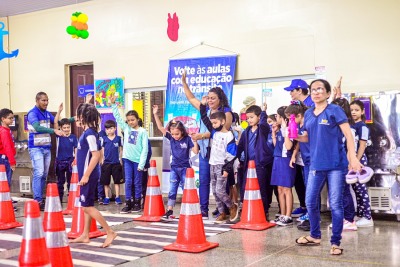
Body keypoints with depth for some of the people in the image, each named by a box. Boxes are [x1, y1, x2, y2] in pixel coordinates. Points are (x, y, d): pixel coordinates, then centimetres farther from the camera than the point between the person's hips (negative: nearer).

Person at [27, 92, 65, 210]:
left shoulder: (47, 114, 11)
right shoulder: (32, 113, -11)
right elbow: (38, 127, -27)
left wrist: (73, 119, 8)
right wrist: (54, 131, -39)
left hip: (47, 148, 7)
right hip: (36, 148, -7)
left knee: (44, 175, 9)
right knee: (38, 173, -12)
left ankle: (41, 198, 17)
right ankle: (37, 200, -11)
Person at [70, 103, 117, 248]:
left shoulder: (89, 133, -17)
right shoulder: (88, 132, 11)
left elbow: (96, 155, -23)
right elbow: (99, 153, 18)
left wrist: (86, 175, -22)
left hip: (89, 175, -10)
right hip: (86, 173, 10)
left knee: (87, 206, -6)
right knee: (87, 205, 13)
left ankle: (110, 232, -2)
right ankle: (85, 236, 22)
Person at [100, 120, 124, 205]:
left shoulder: (118, 138, 0)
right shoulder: (104, 139, 2)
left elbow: (120, 150, 5)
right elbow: (102, 151, 7)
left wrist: (121, 160, 3)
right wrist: (102, 161, 4)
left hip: (116, 163, -1)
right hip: (106, 163, 1)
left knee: (117, 181, 6)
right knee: (106, 182, 6)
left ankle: (117, 197, 13)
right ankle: (107, 198, 15)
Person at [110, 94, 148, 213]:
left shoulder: (142, 131, -4)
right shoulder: (126, 128, 7)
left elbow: (145, 148, -7)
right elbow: (117, 117, 6)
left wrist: (142, 163, -12)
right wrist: (113, 104, -3)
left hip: (138, 160, -3)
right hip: (127, 159, 3)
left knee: (137, 183, 6)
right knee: (128, 182, 3)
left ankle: (137, 203, 15)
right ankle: (128, 203, 8)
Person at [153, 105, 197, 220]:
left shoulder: (187, 139, -10)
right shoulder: (171, 137, -1)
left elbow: (196, 151, -13)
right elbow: (160, 127, -5)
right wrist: (155, 114, -12)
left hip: (185, 168, -3)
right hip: (174, 168, 3)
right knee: (172, 190, 4)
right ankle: (169, 212, 7)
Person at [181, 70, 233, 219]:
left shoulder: (226, 112, -5)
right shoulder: (205, 109, 14)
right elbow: (191, 98, 25)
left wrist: (203, 135, -22)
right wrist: (184, 82, 20)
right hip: (205, 149, 6)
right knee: (203, 180, 4)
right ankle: (203, 210, 8)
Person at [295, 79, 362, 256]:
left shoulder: (335, 111, -6)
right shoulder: (308, 114, 10)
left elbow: (348, 135, -9)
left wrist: (353, 158, -18)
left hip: (335, 164, -5)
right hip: (316, 164, 5)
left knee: (335, 205, 0)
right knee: (310, 202, 9)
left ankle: (335, 242, 13)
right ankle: (315, 236, 29)